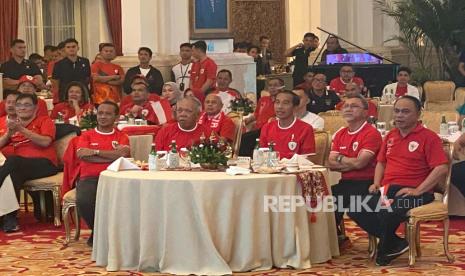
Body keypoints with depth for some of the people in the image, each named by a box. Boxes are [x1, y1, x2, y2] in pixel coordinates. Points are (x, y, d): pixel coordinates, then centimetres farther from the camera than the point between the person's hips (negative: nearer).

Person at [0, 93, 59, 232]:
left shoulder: (44, 121, 14)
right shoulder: (12, 124, 28)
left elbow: (45, 142, -5)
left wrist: (22, 130, -11)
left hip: (43, 164, -3)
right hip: (17, 166, 3)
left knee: (12, 161, -35)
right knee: (15, 173, -36)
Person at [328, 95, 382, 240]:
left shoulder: (371, 133, -9)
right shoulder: (340, 134, 15)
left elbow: (359, 163, -18)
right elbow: (331, 163, 6)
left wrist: (340, 159, 0)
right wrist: (352, 163, -9)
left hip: (365, 184, -7)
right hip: (345, 183, 7)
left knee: (334, 200, -24)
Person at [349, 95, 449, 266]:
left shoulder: (428, 137, -3)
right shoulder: (390, 136, 19)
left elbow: (442, 169, -13)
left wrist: (418, 191, -19)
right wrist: (376, 183, 9)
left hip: (412, 192, -7)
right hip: (387, 190, 7)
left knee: (386, 211, -36)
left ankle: (385, 251, -5)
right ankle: (396, 243, -6)